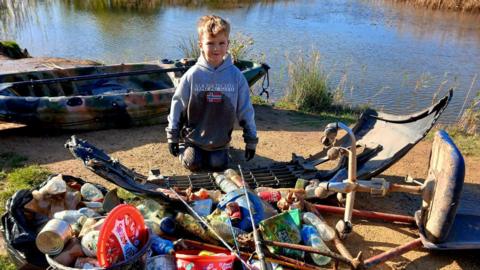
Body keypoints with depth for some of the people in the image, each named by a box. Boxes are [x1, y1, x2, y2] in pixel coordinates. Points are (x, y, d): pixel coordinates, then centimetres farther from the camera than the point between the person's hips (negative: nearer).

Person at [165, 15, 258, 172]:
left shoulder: (236, 76, -13)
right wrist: (173, 137, -2)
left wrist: (251, 139, -1)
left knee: (218, 165, -2)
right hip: (193, 136, -1)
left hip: (220, 139, 1)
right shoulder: (192, 75, -15)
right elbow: (177, 105, -6)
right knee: (193, 164, -1)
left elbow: (245, 109, -5)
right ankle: (185, 147, 30)